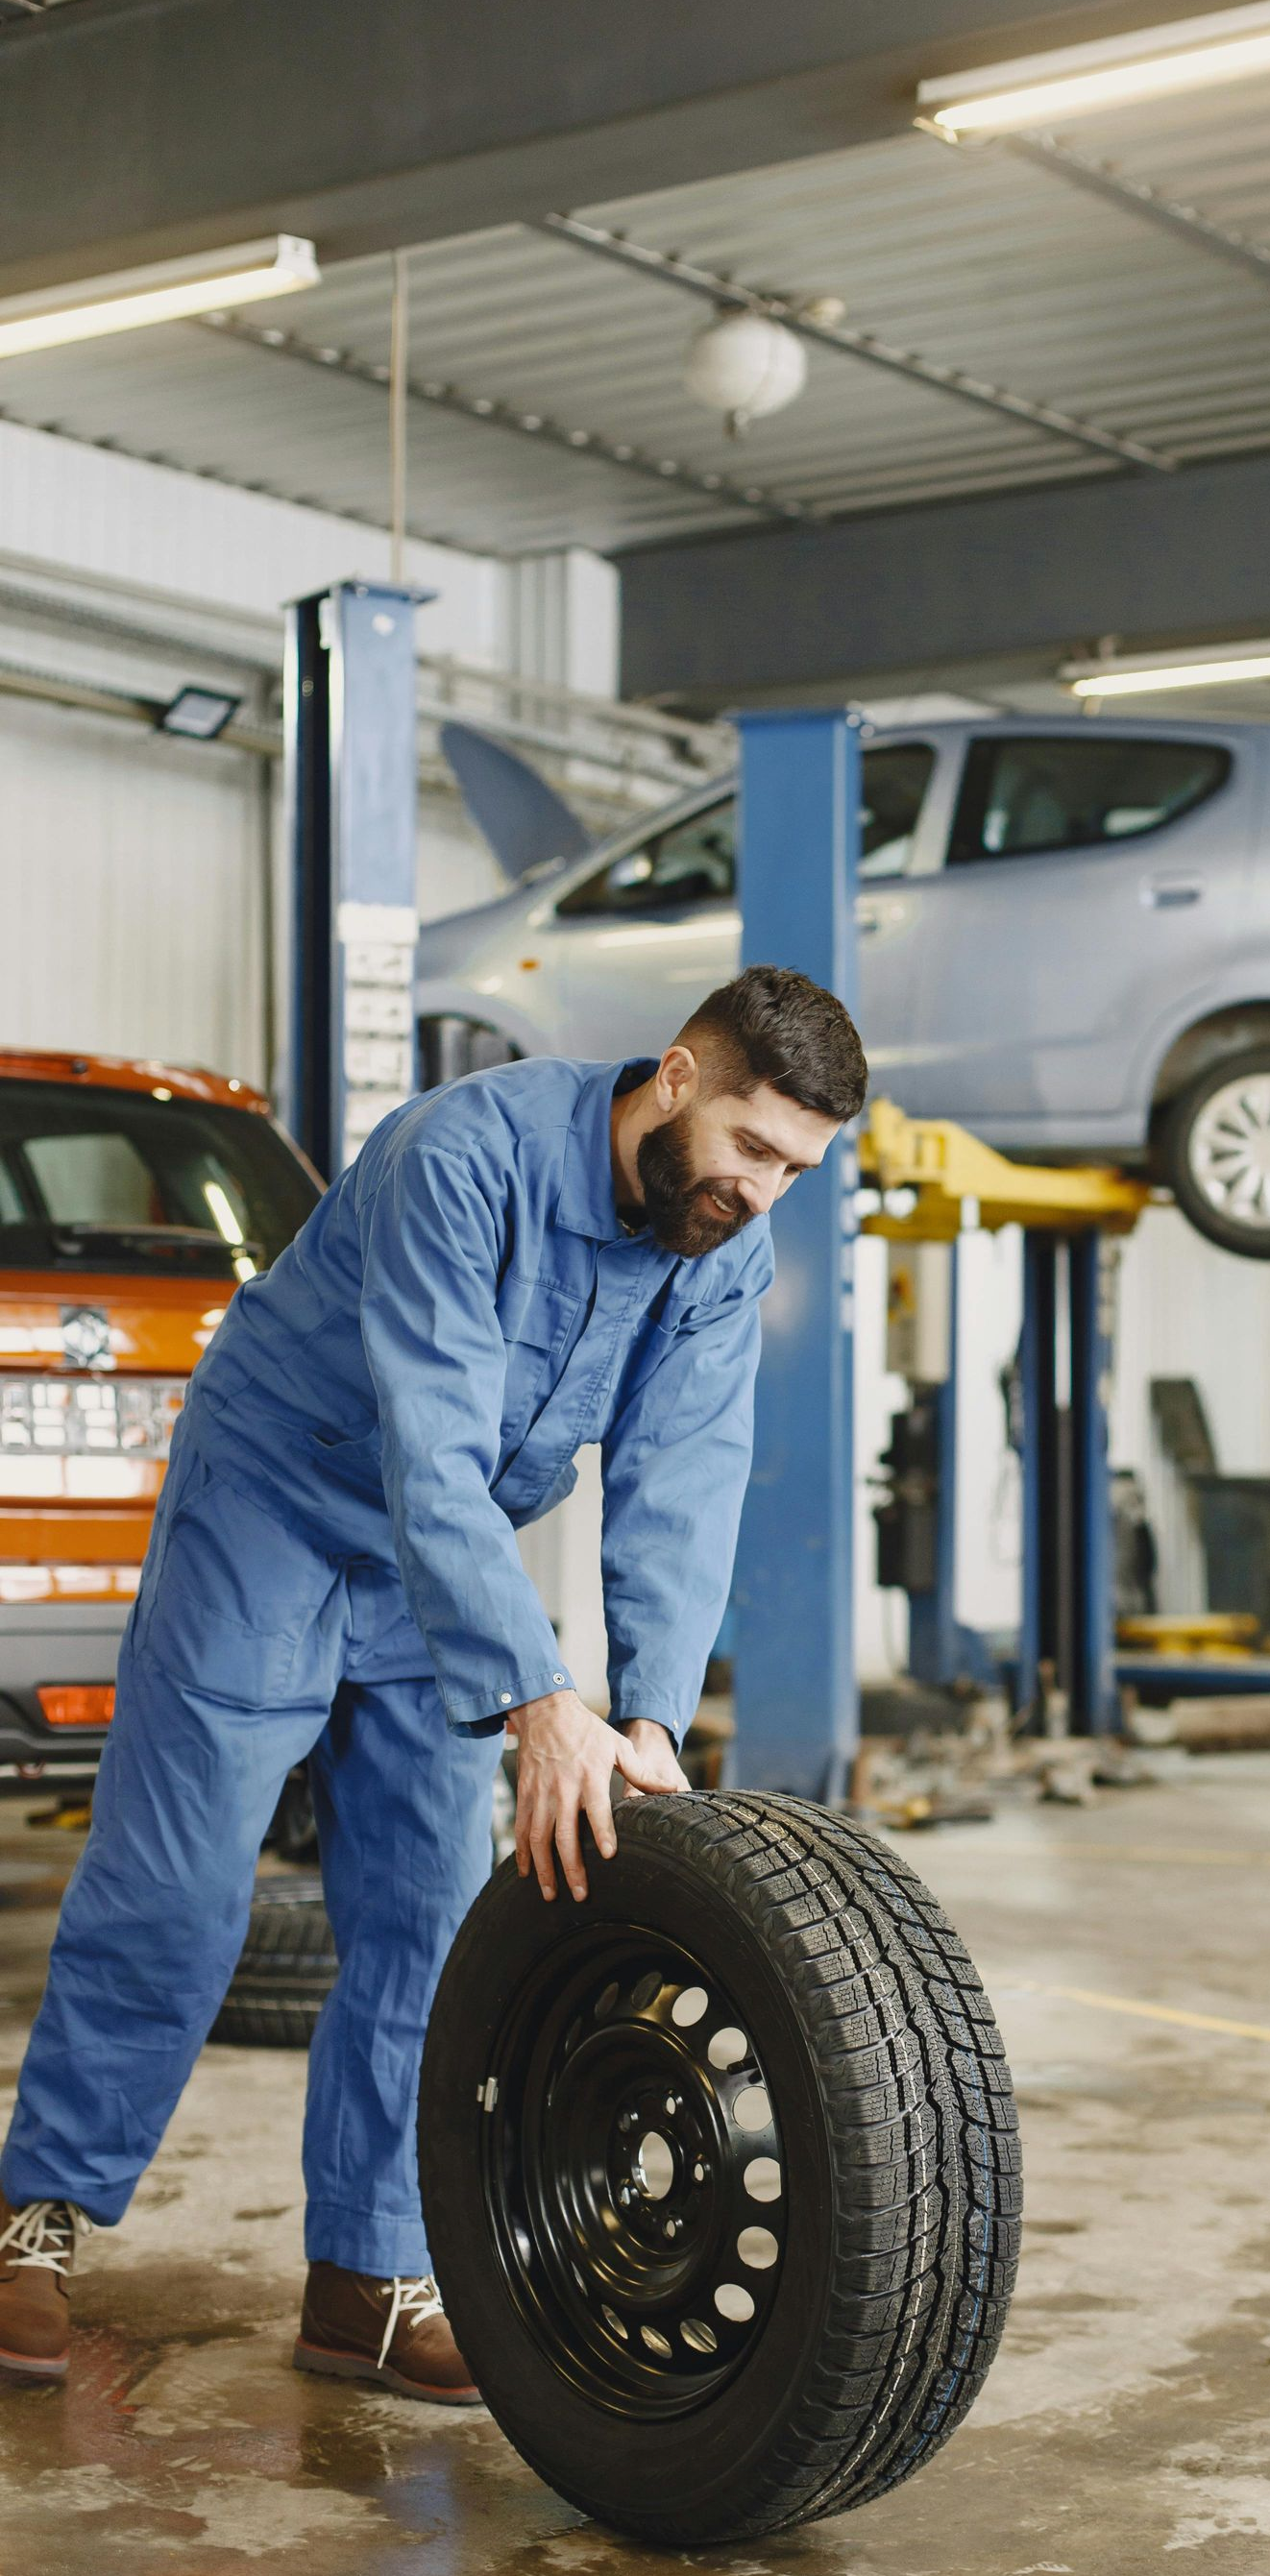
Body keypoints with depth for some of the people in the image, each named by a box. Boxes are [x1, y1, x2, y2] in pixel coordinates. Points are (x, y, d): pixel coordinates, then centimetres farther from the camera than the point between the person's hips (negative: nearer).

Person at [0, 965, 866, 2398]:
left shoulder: (726, 1256, -10)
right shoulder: (469, 1155, -31)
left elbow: (682, 1487, -16)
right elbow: (433, 1455, -38)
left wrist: (652, 1715, -30)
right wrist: (537, 1702, -46)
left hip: (451, 1561, 6)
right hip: (275, 1512, -6)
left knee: (425, 1923, 2)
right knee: (171, 1889, -5)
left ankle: (368, 2279, 10)